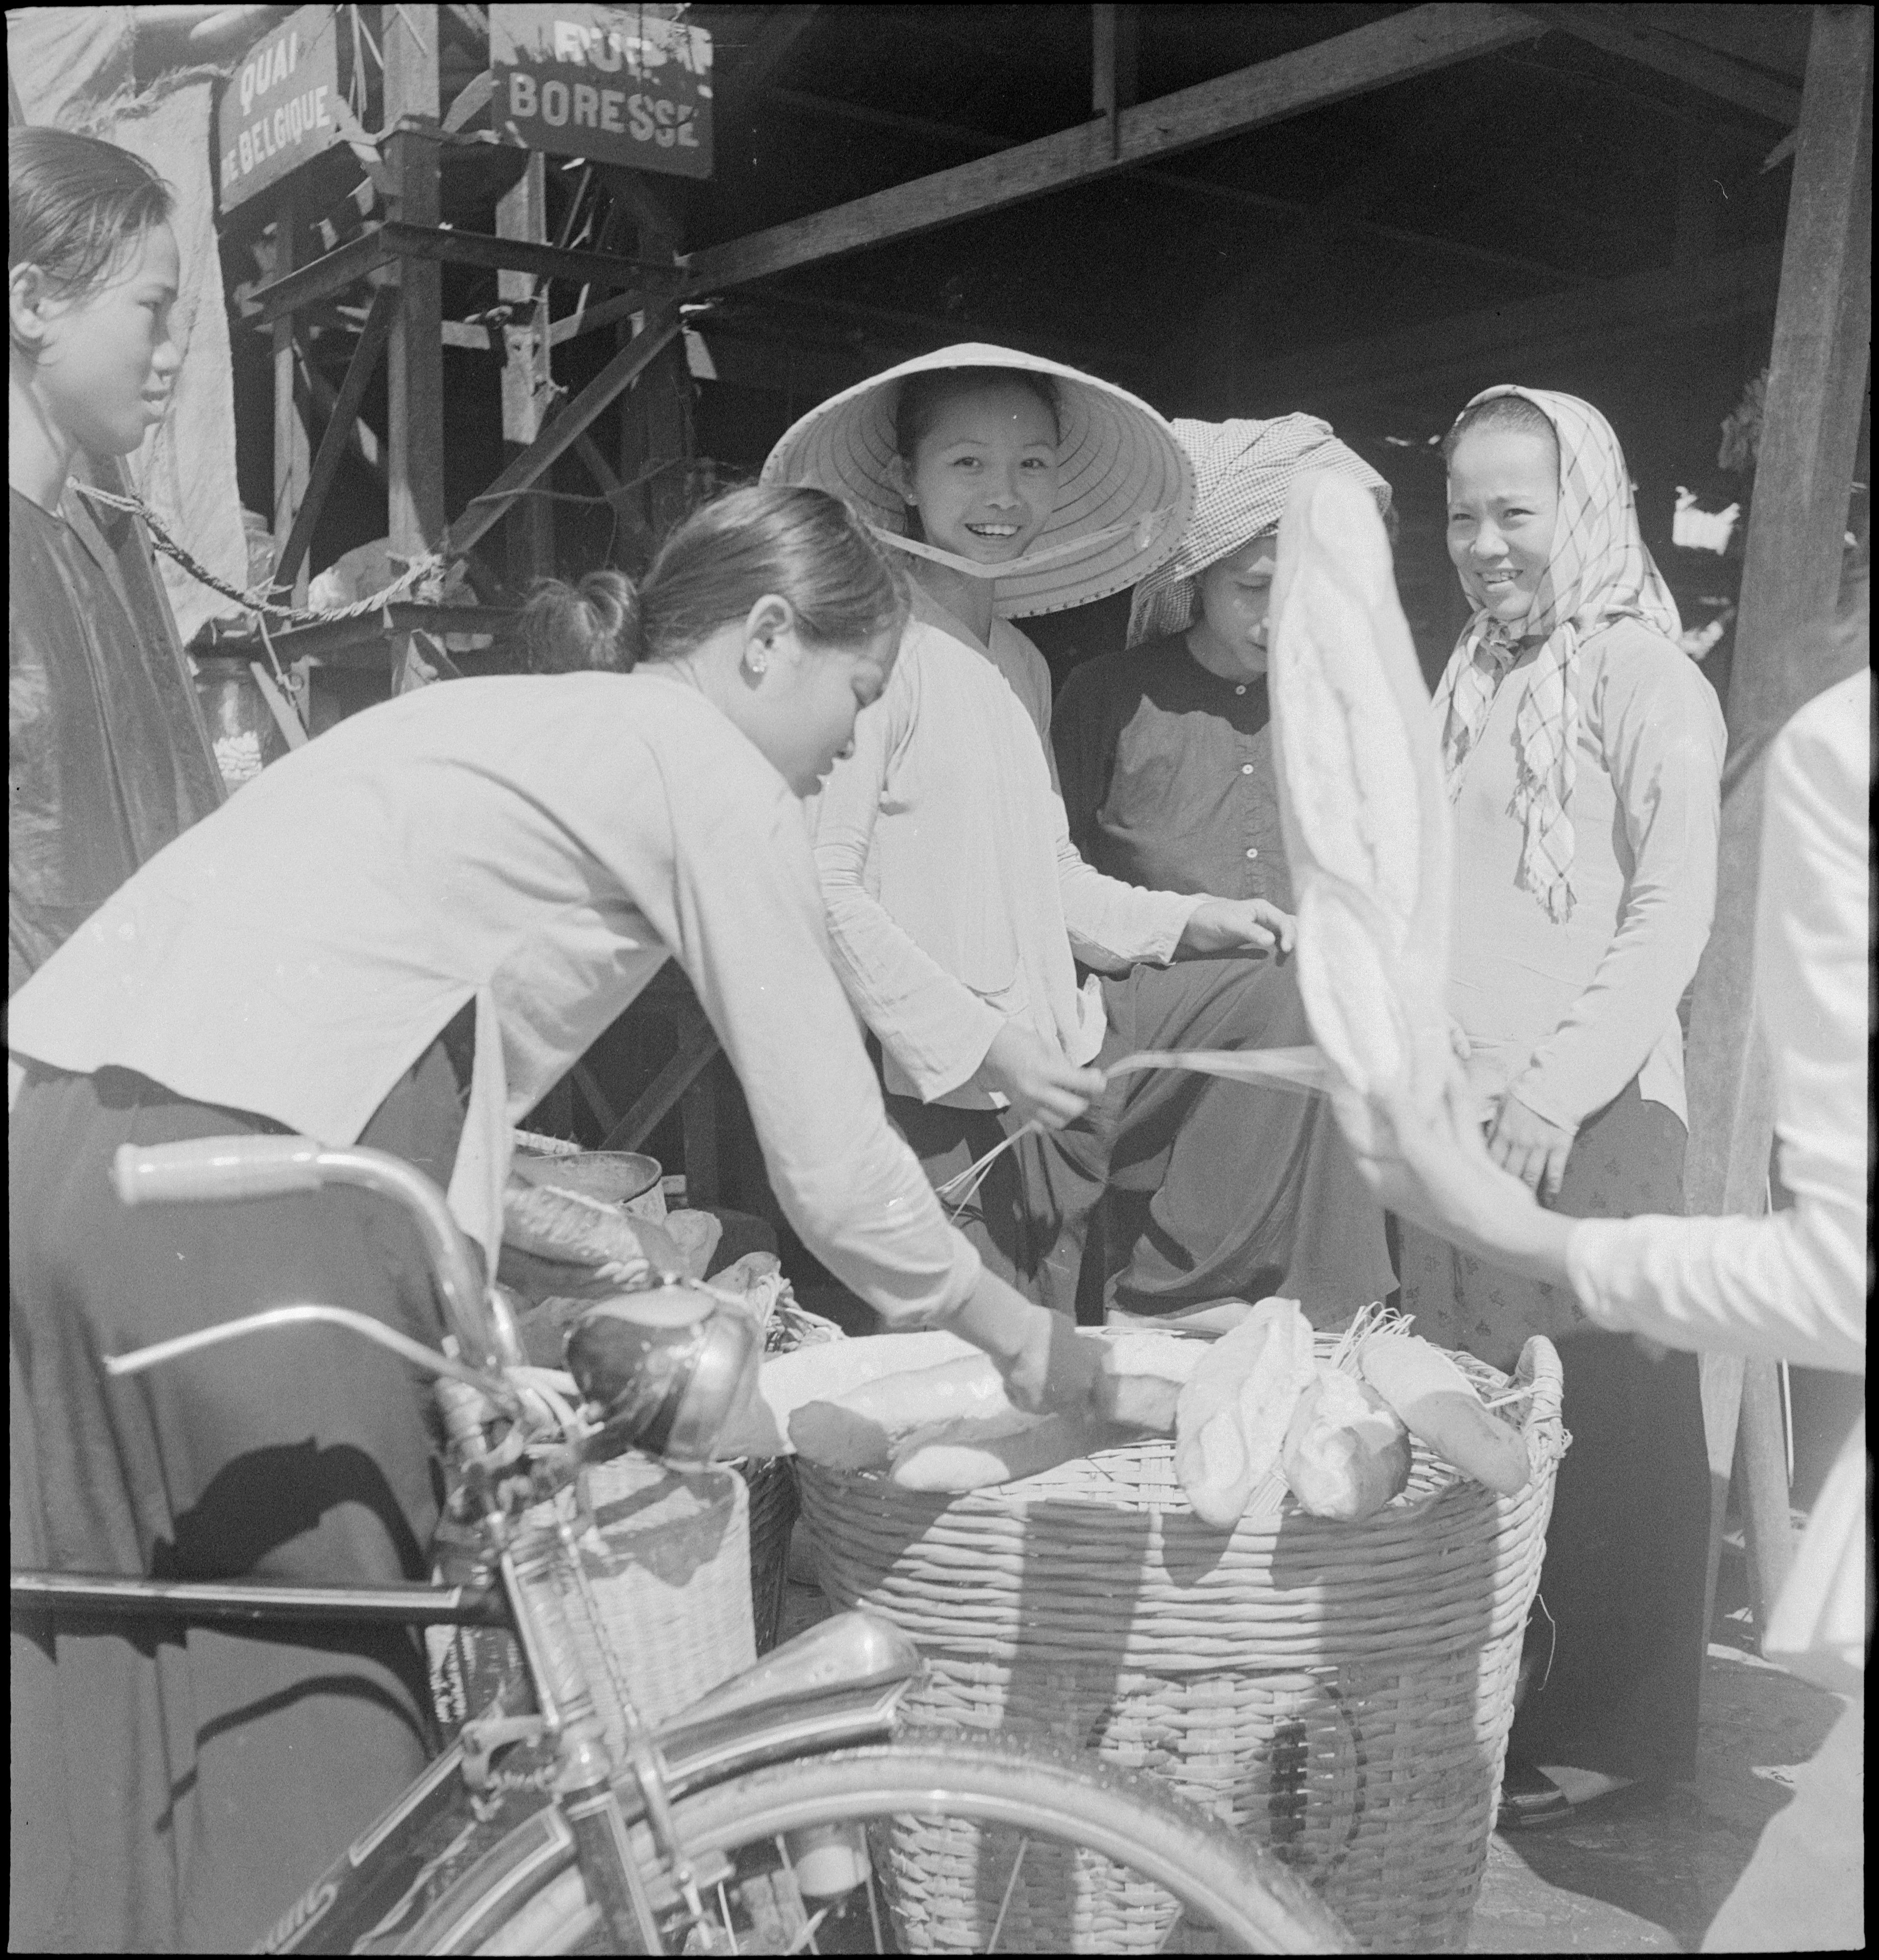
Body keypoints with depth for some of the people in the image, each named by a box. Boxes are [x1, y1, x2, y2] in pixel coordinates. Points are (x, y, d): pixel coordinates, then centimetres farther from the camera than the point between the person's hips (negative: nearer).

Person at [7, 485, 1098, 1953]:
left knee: (117, 1726, 15)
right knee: (315, 1724, 5)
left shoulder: (522, 725, 25)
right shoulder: (708, 766, 1)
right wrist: (1026, 1343, 15)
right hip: (233, 1214, -9)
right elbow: (836, 1172, 0)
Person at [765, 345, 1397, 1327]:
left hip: (1074, 1040, 8)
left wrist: (1183, 921, 6)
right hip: (967, 1100, -8)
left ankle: (1161, 1311, 5)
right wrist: (975, 1046, -21)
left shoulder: (1023, 663, 13)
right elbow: (824, 888, -20)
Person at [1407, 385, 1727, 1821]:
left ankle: (1603, 1728, 14)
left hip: (1588, 1118, -6)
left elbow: (1673, 911, -11)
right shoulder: (1472, 684, 17)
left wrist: (1563, 1082, -18)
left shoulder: (1644, 678, -4)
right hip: (1453, 1111, 7)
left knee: (1599, 1418, 0)